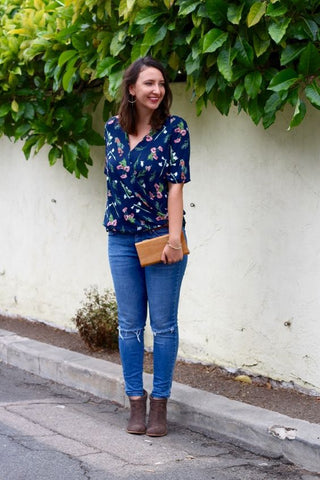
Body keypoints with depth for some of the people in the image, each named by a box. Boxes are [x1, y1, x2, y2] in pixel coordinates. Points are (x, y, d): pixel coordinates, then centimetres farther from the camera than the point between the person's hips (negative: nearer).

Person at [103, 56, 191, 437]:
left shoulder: (174, 129, -6)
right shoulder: (113, 129, 5)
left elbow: (176, 185, -11)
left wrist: (174, 238, -16)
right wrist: (117, 219, 13)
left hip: (161, 237, -4)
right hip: (121, 238, 4)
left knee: (163, 325, 3)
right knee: (129, 325, 7)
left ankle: (159, 405, 12)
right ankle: (136, 403, 16)